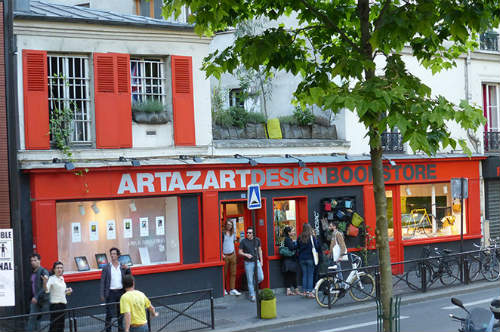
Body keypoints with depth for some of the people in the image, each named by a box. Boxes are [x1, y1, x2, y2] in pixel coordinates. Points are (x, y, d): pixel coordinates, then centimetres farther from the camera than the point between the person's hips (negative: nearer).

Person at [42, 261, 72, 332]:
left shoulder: (62, 278, 12)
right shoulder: (51, 278, -11)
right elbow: (46, 290, -28)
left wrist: (68, 291, 9)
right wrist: (45, 282, -45)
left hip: (63, 304, 8)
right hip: (55, 304, -8)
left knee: (61, 326, 10)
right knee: (54, 326, -10)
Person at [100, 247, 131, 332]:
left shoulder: (123, 267, 8)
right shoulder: (106, 268, 1)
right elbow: (102, 282, -1)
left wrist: (128, 269, -6)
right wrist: (102, 295, -8)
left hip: (121, 292, 3)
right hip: (111, 293, -3)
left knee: (120, 312, 11)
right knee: (109, 313, -4)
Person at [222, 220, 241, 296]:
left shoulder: (233, 234, 10)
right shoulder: (223, 234, -6)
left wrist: (234, 251, 14)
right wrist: (222, 254, -14)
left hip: (232, 255, 5)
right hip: (225, 256, -5)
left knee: (233, 273, 1)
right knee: (224, 273, 3)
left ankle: (232, 290, 3)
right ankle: (224, 289, 13)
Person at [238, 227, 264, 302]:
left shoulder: (257, 240, 4)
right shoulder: (243, 241, -4)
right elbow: (239, 252, 0)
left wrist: (261, 260, 10)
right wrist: (246, 254, -18)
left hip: (256, 261, 3)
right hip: (248, 263, -3)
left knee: (261, 278, -3)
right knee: (250, 280, 0)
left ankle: (253, 285, 27)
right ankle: (252, 295, 11)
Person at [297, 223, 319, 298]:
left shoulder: (300, 238, 1)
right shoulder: (312, 237, -9)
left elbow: (297, 248, 9)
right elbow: (316, 247, -4)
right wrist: (317, 253, 13)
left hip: (302, 258, 4)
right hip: (310, 258, -4)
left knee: (304, 275, 10)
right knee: (310, 275, 1)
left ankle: (304, 291, 10)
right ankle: (310, 292, -2)